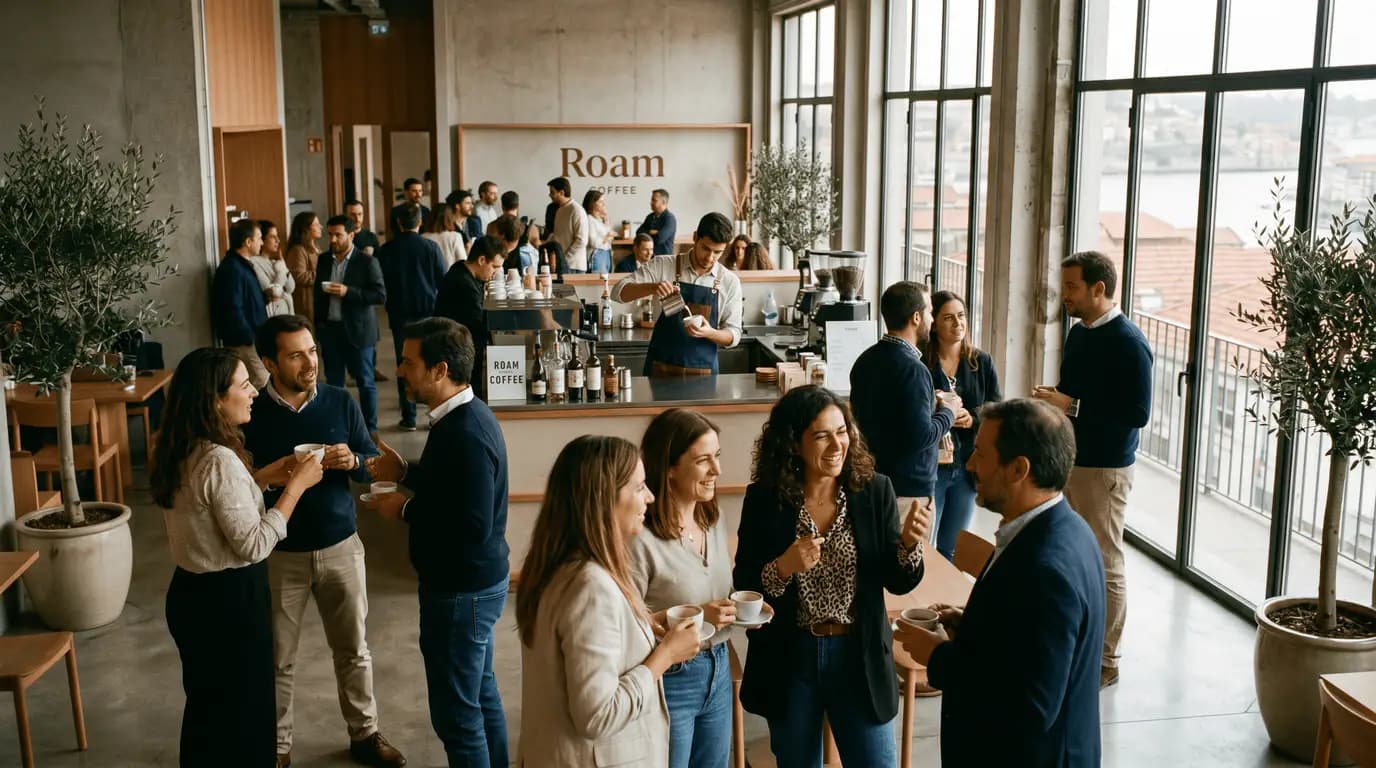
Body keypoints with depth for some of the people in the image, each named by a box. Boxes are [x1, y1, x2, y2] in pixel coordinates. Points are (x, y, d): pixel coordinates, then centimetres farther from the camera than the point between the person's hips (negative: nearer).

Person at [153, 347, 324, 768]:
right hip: (228, 600, -9)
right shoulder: (220, 460, -26)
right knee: (242, 711, 9)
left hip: (191, 591, 9)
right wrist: (295, 486, -18)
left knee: (208, 706, 24)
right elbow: (253, 545, -23)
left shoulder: (180, 453, 2)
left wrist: (262, 478, 8)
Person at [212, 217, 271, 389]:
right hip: (244, 342, -10)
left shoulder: (244, 265, 13)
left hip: (252, 338, 10)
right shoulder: (231, 269, -18)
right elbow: (233, 310, -24)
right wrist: (250, 338, -19)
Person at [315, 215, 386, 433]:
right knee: (333, 382, 9)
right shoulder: (324, 260, 8)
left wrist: (348, 292, -21)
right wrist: (318, 325, 10)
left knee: (365, 382, 3)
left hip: (357, 331, -4)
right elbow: (317, 294, 16)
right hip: (330, 329, 5)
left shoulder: (367, 262, -7)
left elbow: (381, 295, -12)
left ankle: (370, 428, 11)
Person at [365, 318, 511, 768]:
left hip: (461, 590, -10)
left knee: (456, 712, 3)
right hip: (477, 580, 10)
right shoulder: (465, 416, 5)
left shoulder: (466, 435, -27)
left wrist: (406, 510, -19)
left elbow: (473, 526, -30)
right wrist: (405, 473, 6)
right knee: (481, 691, 23)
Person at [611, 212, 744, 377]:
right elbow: (619, 292, -8)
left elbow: (733, 335, 1)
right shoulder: (662, 265, -3)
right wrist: (651, 287, -27)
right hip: (660, 368, -1)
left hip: (703, 372, 1)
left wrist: (709, 332, -21)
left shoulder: (730, 281, 0)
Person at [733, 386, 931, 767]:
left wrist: (909, 543, -23)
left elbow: (898, 583, -4)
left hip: (859, 656, 0)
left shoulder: (875, 490, -8)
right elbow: (744, 588, -7)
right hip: (788, 659, 0)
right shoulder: (763, 498, -10)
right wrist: (783, 568, -25)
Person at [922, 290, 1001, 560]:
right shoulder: (920, 362, -7)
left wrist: (972, 417, -14)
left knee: (953, 549, 15)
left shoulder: (981, 361, 6)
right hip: (929, 465, -4)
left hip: (968, 466, 4)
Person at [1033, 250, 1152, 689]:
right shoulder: (1078, 333, 10)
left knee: (1104, 567, 2)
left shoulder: (1128, 342, -16)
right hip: (1067, 461, 8)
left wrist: (1072, 406, -21)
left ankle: (1105, 662, 13)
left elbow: (1137, 412, -21)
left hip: (1104, 470, -8)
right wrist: (1051, 401, 0)